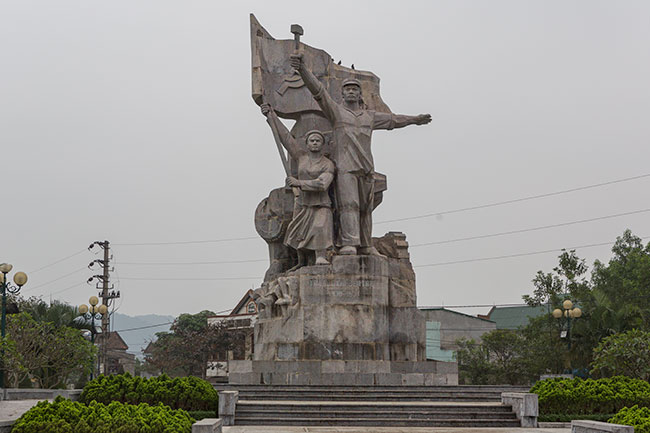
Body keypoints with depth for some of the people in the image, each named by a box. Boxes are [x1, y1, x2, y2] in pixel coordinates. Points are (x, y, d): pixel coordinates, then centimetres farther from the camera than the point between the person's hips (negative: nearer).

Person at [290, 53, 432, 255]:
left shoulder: (369, 116, 22)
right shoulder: (335, 110, 9)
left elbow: (393, 119, 35)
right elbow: (317, 90, -3)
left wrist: (415, 119, 45)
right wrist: (302, 69, -16)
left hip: (366, 167, 5)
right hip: (345, 168, -5)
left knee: (365, 208, 4)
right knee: (349, 204, -16)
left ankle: (365, 246, 8)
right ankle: (349, 244, -24)